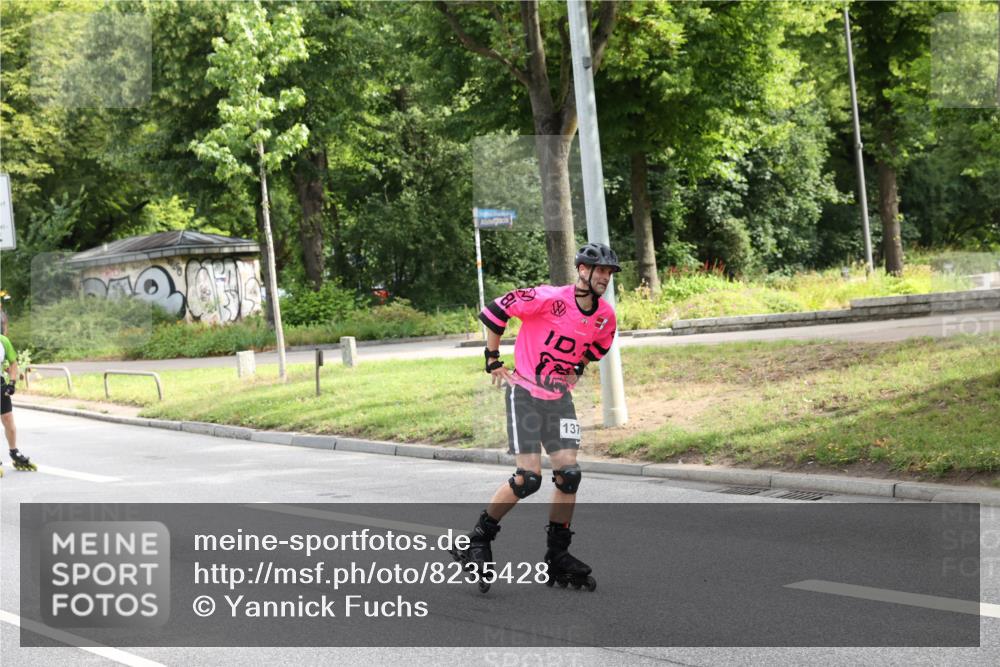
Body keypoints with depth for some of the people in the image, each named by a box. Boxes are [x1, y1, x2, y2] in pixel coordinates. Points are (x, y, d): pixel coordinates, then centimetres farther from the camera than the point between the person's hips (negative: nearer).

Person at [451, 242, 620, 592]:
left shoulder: (605, 317, 1)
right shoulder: (548, 299, -19)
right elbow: (494, 311, -12)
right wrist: (493, 361, -6)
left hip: (560, 397, 6)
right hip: (525, 393, -6)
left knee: (569, 474, -4)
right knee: (528, 478, -12)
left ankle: (558, 557, 8)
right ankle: (478, 540, 5)